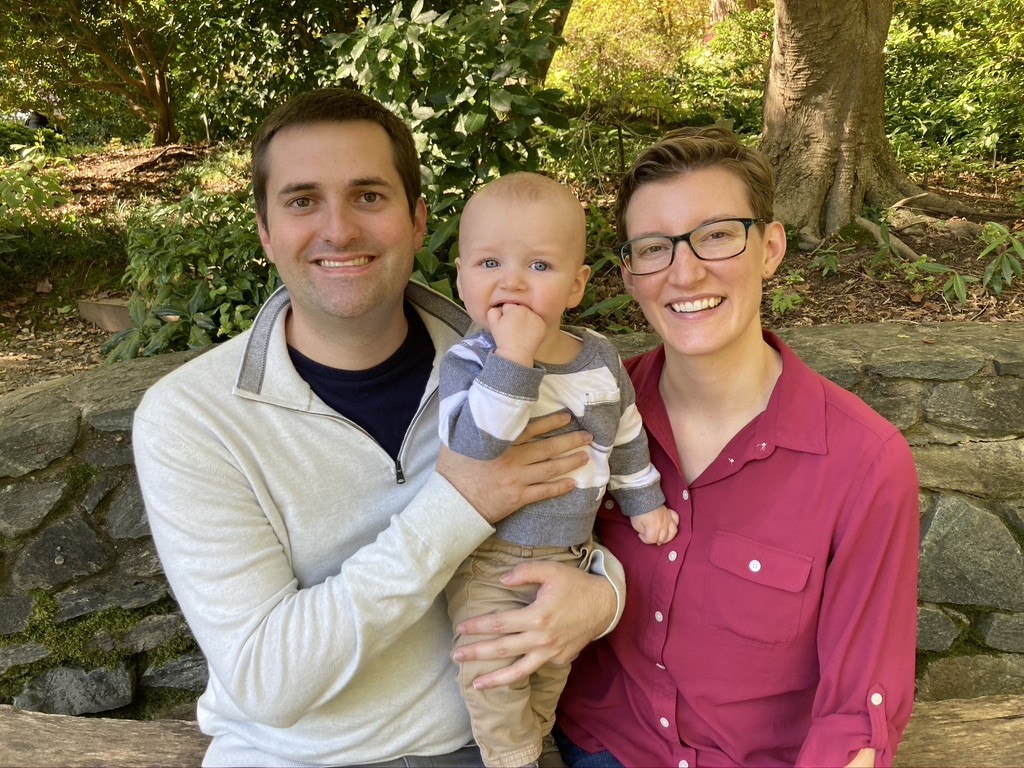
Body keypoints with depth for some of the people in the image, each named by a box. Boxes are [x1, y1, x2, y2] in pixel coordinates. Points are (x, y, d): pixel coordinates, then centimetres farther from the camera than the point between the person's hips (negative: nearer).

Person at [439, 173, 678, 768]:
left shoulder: (600, 356, -5)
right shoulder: (468, 362, -19)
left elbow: (626, 435, 12)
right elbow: (472, 448, -36)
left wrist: (644, 501, 18)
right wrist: (514, 358, -39)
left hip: (570, 559, 4)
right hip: (488, 563, -4)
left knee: (552, 672, 19)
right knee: (491, 679, -14)